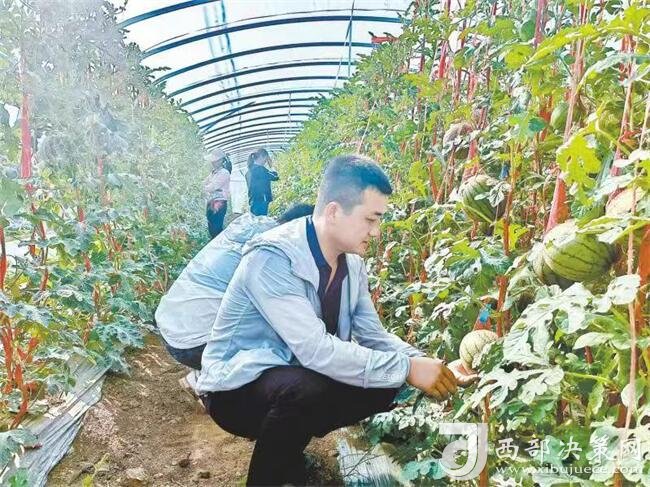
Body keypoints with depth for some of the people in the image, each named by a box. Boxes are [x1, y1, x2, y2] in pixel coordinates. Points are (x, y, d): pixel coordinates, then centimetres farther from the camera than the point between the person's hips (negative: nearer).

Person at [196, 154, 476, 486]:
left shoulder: (352, 263, -4)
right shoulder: (273, 258, -29)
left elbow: (373, 335, 1)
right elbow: (316, 350, -36)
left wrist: (427, 365, -15)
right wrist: (407, 369, -32)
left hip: (296, 379, 8)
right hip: (238, 388, -7)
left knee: (384, 386, -7)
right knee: (309, 389, -36)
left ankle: (285, 443, 12)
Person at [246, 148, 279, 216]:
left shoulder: (250, 170, 15)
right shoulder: (260, 169, -12)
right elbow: (275, 177, -9)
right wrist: (271, 167, 3)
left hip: (253, 201, 9)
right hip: (261, 200, -9)